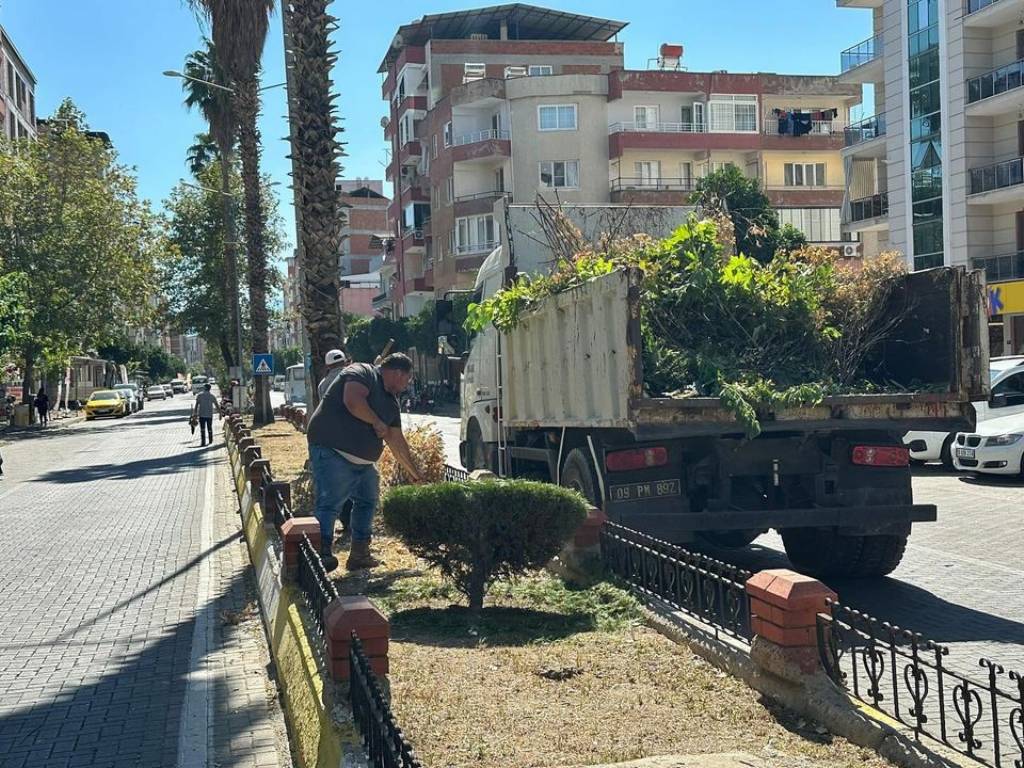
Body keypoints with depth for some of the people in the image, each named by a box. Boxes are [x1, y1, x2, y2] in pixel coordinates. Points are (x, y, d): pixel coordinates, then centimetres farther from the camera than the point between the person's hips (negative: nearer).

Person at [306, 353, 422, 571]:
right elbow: (352, 401, -28)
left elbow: (397, 440, 26)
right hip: (332, 453, -10)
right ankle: (322, 554, -19)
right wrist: (377, 422, -15)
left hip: (363, 462, 10)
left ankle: (360, 555, 22)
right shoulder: (361, 373, -7)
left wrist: (413, 471, 29)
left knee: (367, 503, 15)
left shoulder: (391, 401, 19)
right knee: (328, 505, -14)